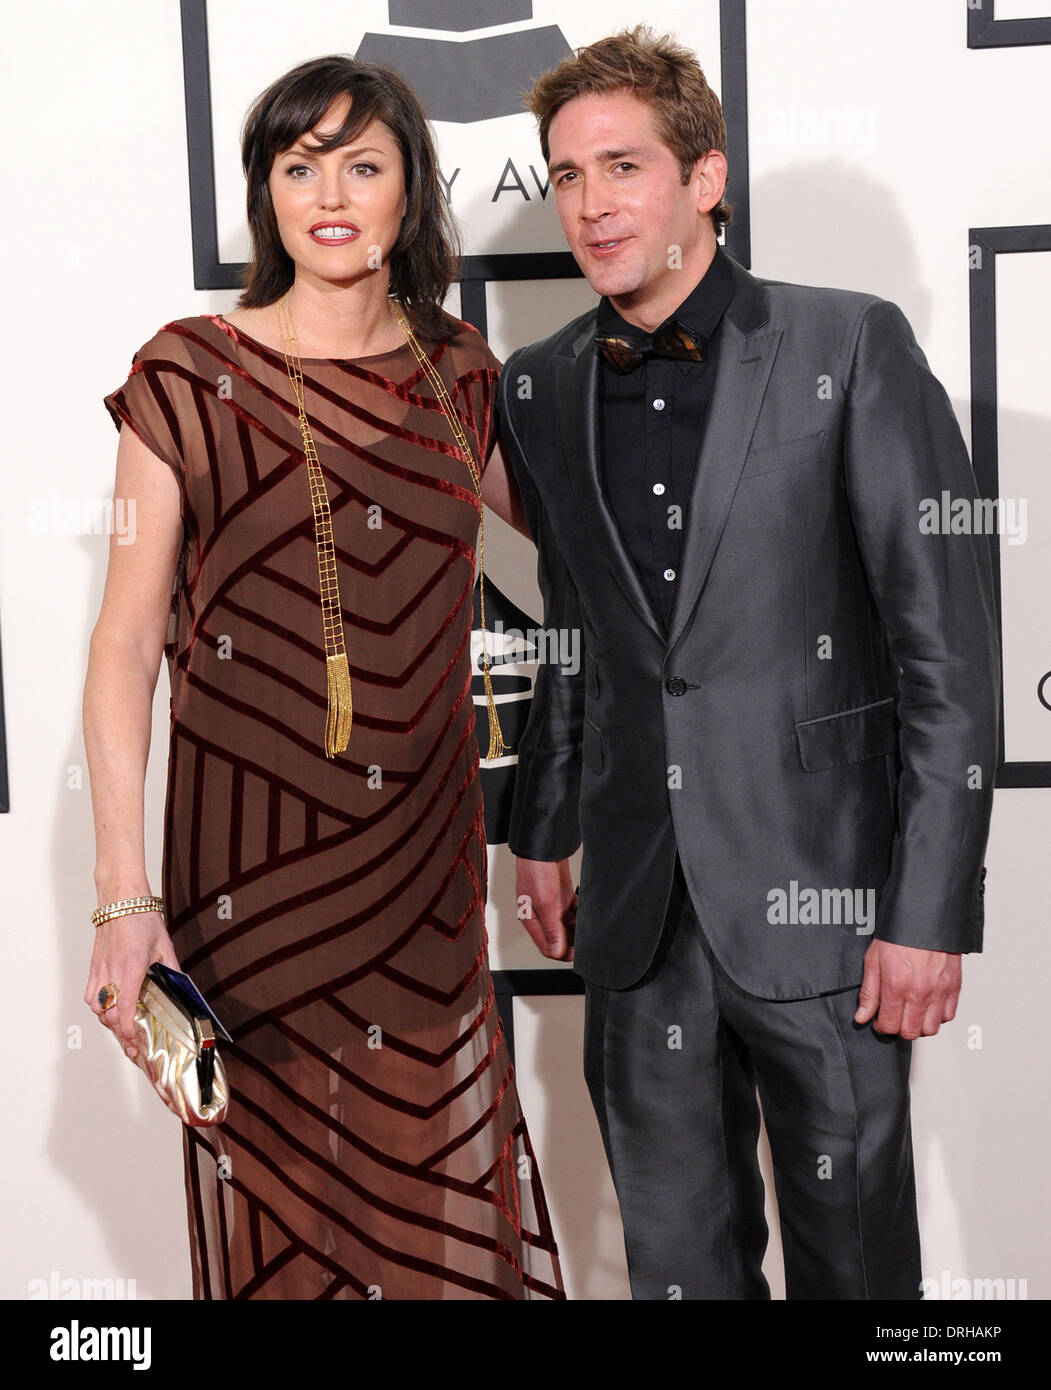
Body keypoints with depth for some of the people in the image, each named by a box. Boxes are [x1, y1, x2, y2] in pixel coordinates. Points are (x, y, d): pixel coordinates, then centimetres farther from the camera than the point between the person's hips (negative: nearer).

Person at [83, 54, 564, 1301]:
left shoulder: (457, 372, 6)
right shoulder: (190, 376, -5)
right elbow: (126, 642, -7)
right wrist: (122, 900, -12)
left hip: (425, 848, 3)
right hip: (254, 852, -3)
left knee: (440, 1175, 10)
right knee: (275, 1179, 7)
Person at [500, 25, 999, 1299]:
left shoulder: (851, 348, -7)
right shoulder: (540, 390, 8)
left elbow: (948, 644, -9)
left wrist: (930, 908, -13)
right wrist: (541, 834, 19)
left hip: (821, 888, -4)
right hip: (639, 903, 4)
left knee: (851, 1241, 10)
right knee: (676, 1248, 15)